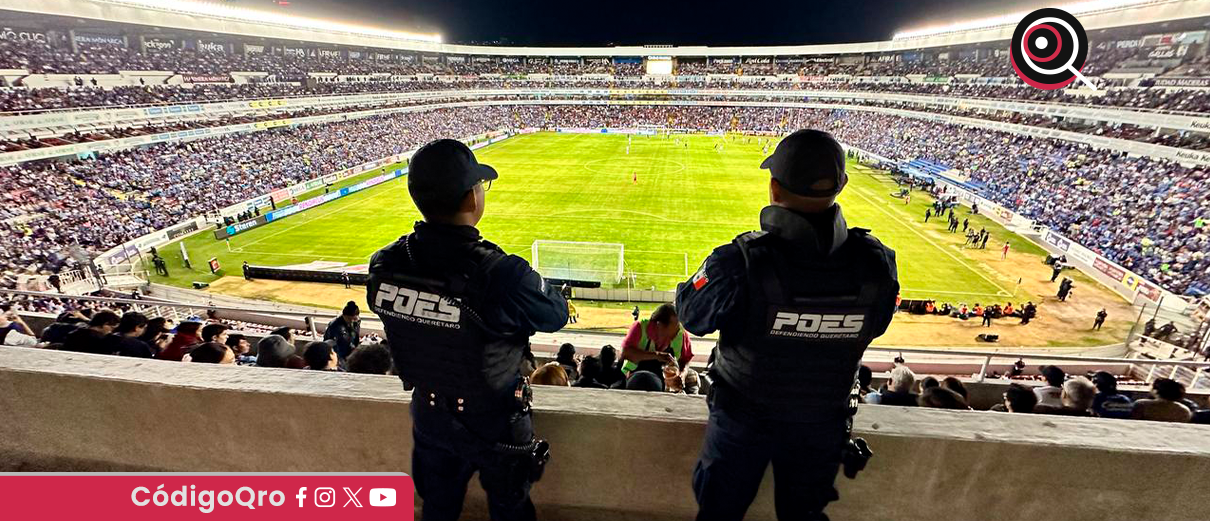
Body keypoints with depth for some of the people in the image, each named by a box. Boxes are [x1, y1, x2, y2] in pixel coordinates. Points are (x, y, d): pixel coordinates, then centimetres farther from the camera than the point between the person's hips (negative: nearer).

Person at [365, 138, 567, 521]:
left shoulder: (383, 266, -18)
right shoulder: (501, 275, -36)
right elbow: (556, 314, -18)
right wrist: (536, 282, 3)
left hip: (429, 415, 5)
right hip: (494, 422, -4)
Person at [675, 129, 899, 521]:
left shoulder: (740, 263, -33)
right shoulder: (876, 263, -20)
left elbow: (692, 315, -13)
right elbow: (874, 327, 0)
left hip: (743, 419, -2)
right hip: (822, 425, 3)